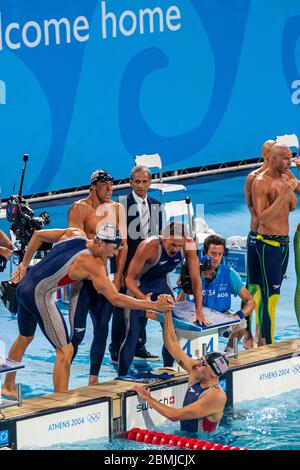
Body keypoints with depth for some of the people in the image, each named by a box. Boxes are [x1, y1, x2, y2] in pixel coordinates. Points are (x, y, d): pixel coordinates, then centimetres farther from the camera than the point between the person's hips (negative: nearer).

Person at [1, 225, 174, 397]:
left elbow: (38, 235, 13)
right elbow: (115, 298, -21)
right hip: (40, 296, -9)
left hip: (25, 284, 9)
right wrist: (154, 305, -21)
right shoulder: (91, 264, -18)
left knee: (25, 338, 28)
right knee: (65, 351, -6)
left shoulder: (75, 234, 2)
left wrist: (24, 264, 22)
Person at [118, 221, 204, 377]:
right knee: (133, 335, -11)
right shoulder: (148, 247, -36)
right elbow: (129, 279, -30)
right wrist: (145, 300, -46)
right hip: (139, 287, -5)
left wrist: (199, 311, -18)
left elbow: (196, 279, -15)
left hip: (162, 283, 5)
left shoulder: (189, 246, -24)